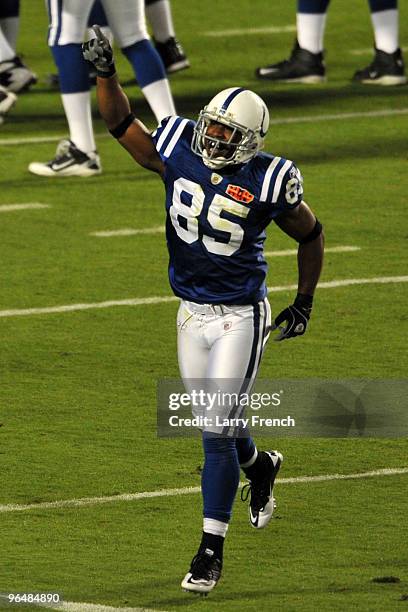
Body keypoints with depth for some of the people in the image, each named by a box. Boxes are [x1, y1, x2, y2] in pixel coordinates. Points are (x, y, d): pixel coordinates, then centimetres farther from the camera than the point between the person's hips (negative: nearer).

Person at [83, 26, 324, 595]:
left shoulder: (268, 182, -15)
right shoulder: (180, 153, -5)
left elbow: (310, 235, 1)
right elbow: (122, 124, -1)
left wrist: (304, 302, 8)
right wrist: (105, 74, -18)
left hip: (241, 317, -5)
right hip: (193, 313, 5)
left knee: (216, 432, -8)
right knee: (211, 423, 17)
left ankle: (211, 551, 0)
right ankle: (261, 466, 51)